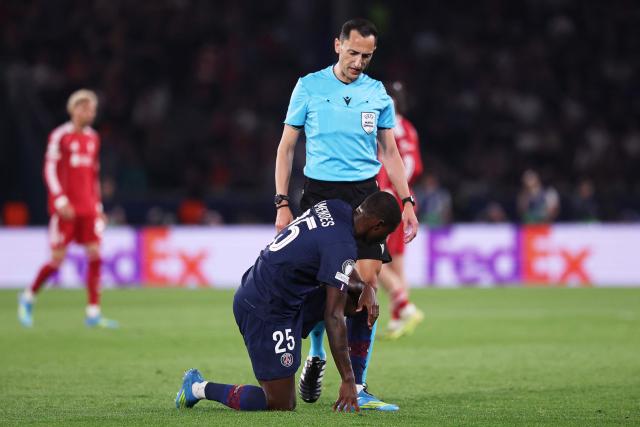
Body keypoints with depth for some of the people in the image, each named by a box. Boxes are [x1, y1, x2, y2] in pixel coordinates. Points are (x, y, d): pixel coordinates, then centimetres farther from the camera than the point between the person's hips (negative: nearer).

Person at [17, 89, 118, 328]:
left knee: (95, 255, -5)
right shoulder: (60, 136, -5)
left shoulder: (93, 138, 13)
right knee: (57, 259, -4)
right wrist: (61, 201, -18)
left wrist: (98, 205, 16)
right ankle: (28, 297, 19)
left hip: (88, 208, 6)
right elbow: (49, 170, -9)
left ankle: (93, 313, -4)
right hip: (66, 208, -6)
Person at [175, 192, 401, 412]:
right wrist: (347, 380, -21)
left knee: (362, 302, 8)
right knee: (282, 405, -3)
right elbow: (333, 317, -23)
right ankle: (200, 388, 7)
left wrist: (365, 288, 0)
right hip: (266, 312, -10)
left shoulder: (335, 208, 2)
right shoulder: (342, 246, -23)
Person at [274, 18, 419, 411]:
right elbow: (287, 146, 5)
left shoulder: (378, 94, 9)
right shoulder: (309, 87, 3)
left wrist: (407, 202, 6)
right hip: (319, 192, -1)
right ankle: (316, 357, 29)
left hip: (365, 195, 1)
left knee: (367, 282, -10)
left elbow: (390, 152, 16)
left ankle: (357, 386, -6)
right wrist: (282, 203, -3)